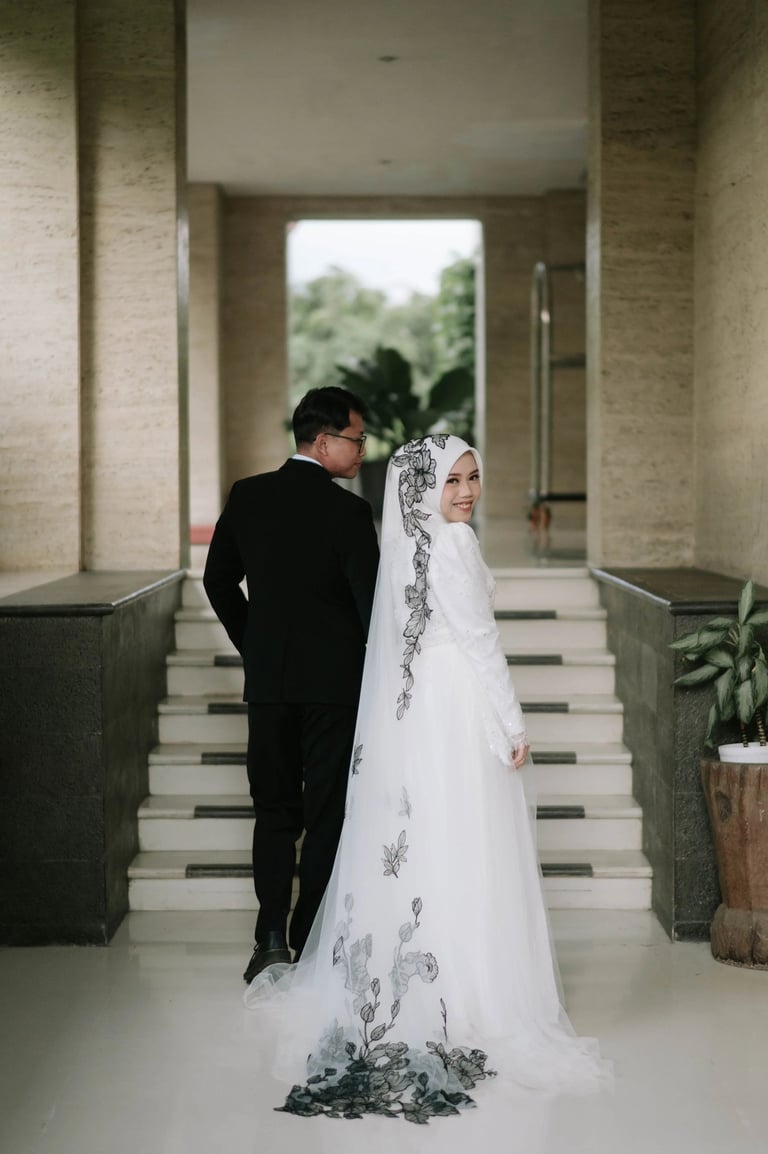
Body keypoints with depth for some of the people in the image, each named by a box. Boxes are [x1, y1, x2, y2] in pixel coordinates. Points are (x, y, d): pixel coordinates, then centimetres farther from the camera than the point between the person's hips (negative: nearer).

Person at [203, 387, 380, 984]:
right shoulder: (347, 510, -13)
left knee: (275, 811, 13)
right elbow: (371, 597, -14)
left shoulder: (247, 496, 2)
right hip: (334, 680, -4)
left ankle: (271, 939, 4)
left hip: (267, 680, 4)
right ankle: (311, 946, 7)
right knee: (326, 815, 5)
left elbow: (218, 581, 10)